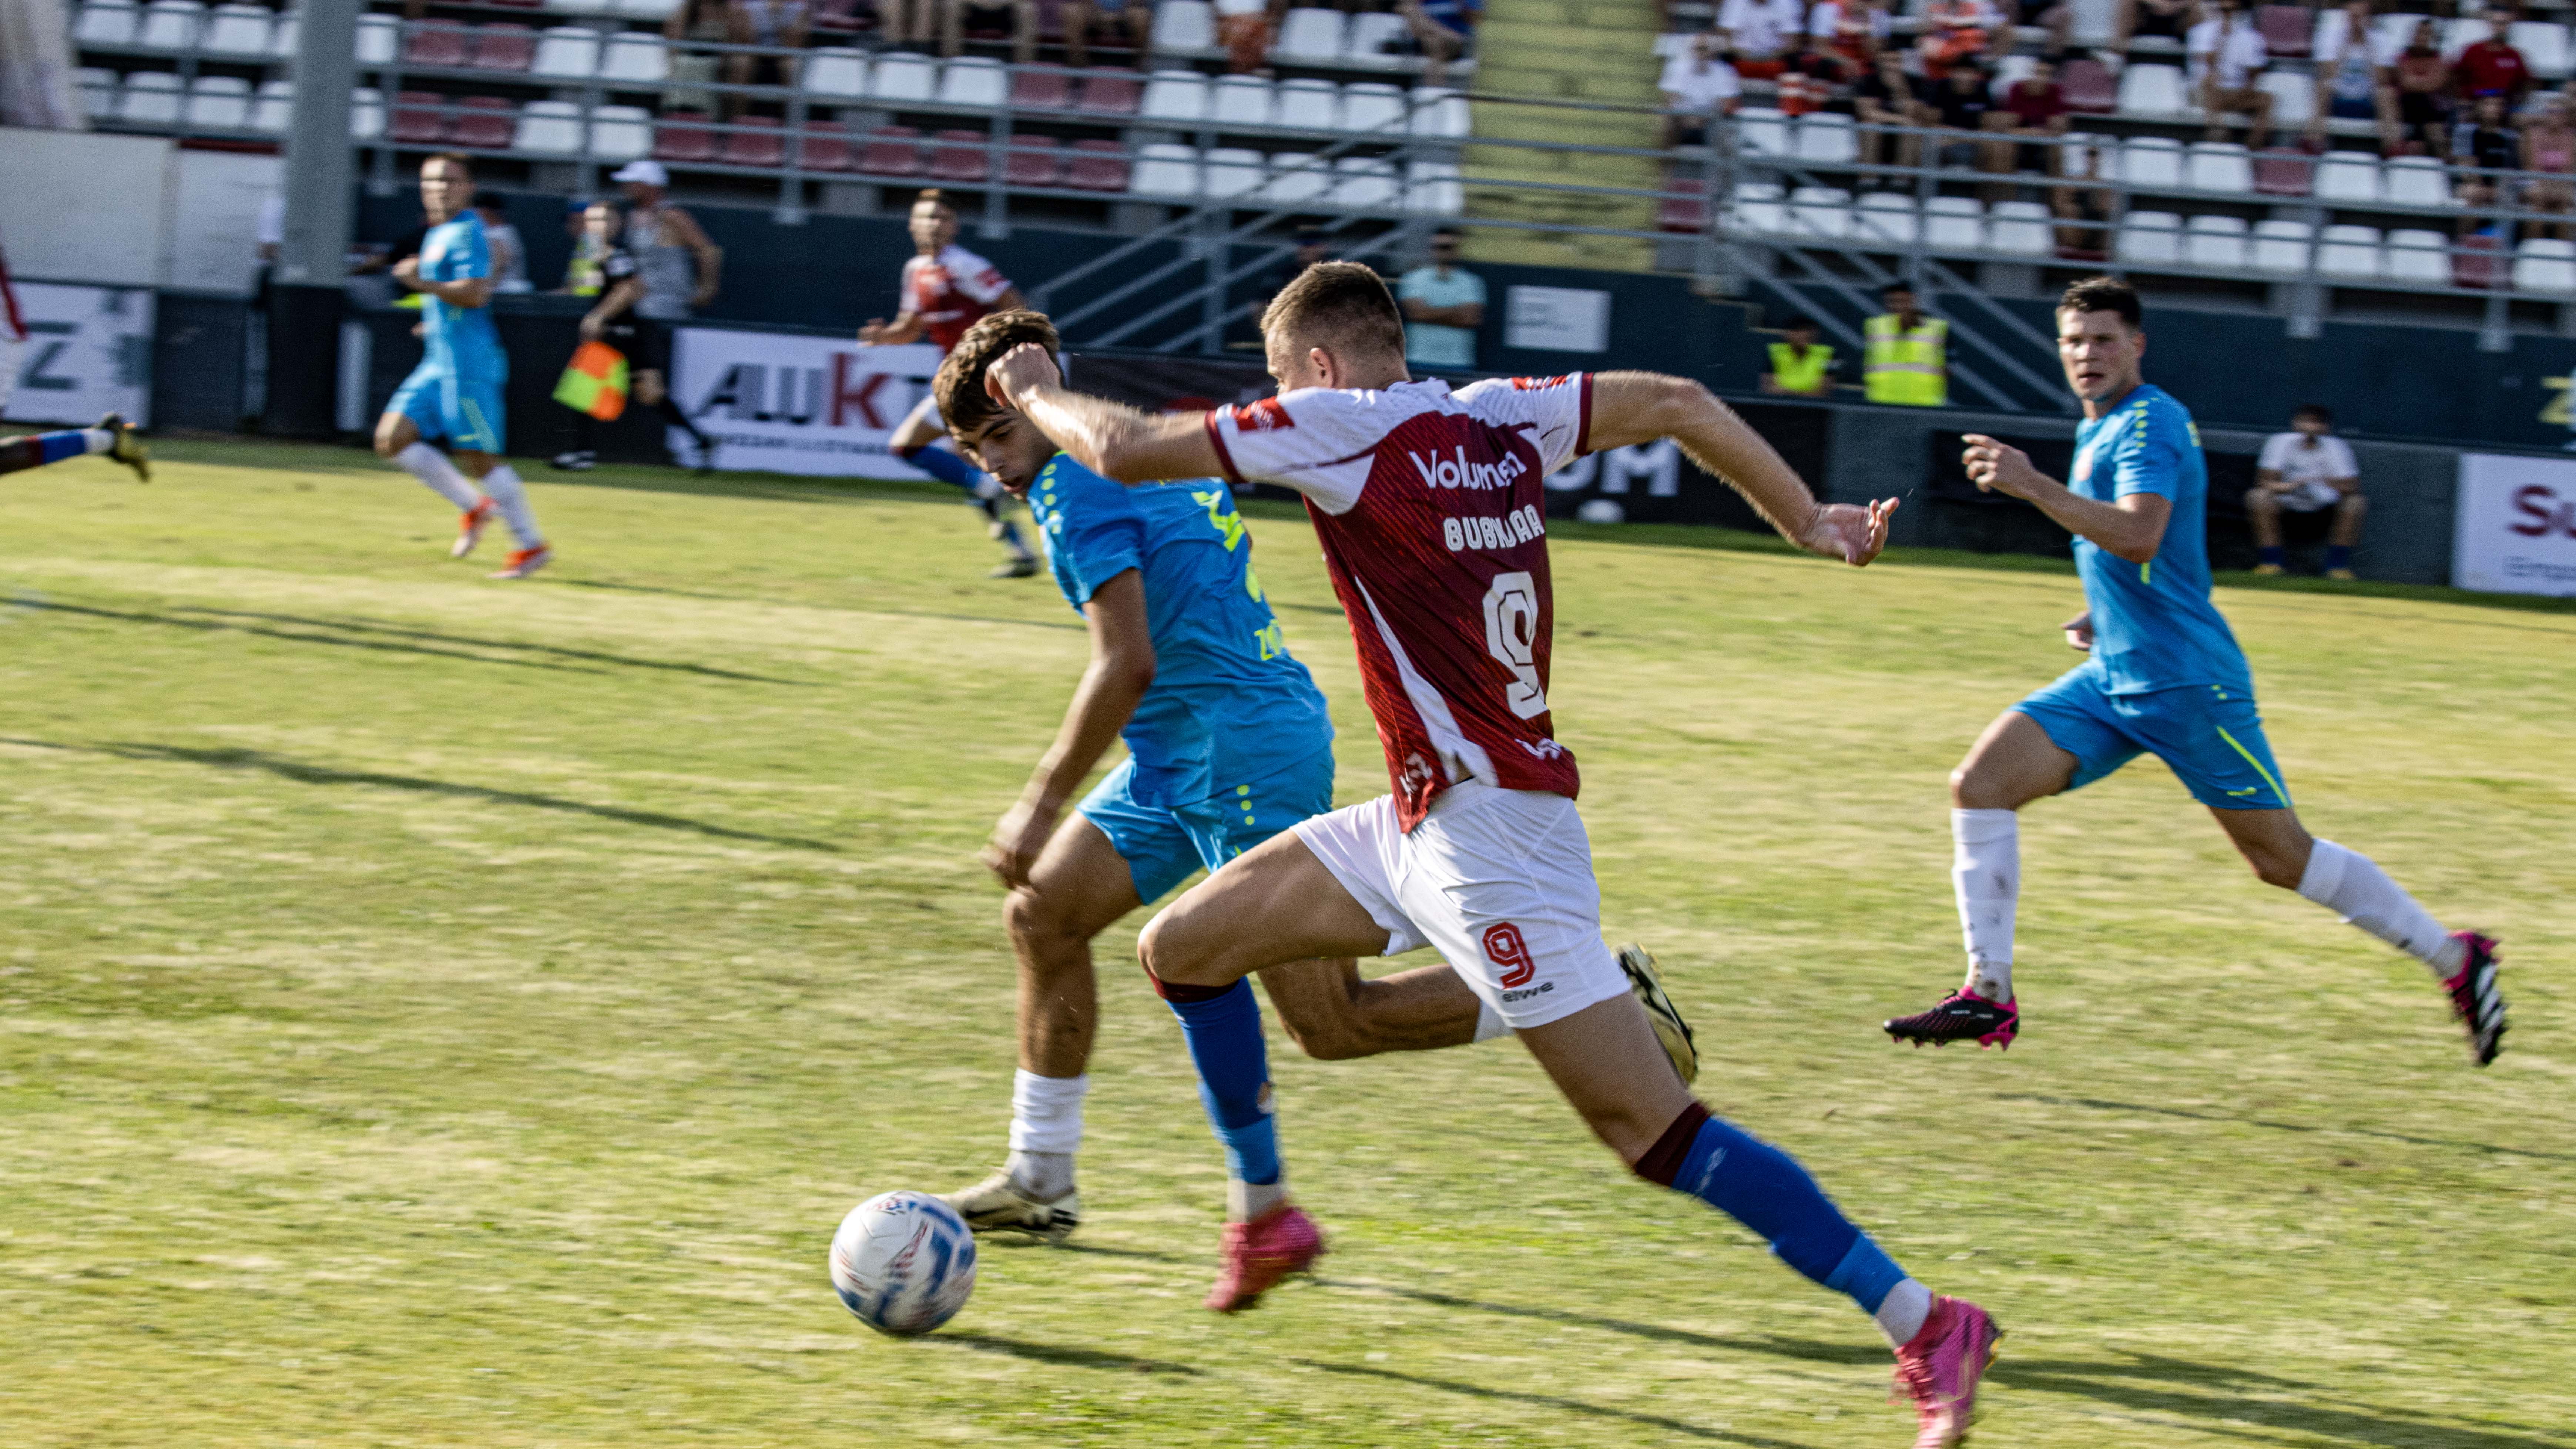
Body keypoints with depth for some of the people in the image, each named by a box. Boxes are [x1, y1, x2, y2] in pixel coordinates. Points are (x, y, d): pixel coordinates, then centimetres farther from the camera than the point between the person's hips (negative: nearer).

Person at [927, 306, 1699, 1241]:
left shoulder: (1073, 489, -13)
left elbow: (1126, 667, -22)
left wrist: (1041, 805, -19)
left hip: (1240, 753, -10)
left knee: (1329, 1025, -7)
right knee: (1042, 913, 9)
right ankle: (1038, 1182, 14)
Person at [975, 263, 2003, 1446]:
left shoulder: (1342, 425, -13)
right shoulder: (1496, 418, 7)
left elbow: (1123, 451, -10)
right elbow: (1679, 403, 7)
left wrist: (1036, 392, 10)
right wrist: (1808, 522, 11)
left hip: (1485, 828, -10)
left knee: (1655, 1134, -12)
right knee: (1180, 946, 16)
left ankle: (1925, 1325, -13)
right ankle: (1264, 1214, 34)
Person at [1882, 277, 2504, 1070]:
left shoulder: (2149, 423, -13)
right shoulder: (2101, 430, 16)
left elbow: (2139, 535, -32)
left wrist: (2034, 486, -36)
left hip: (2184, 684, -9)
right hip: (2114, 678, 9)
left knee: (2283, 858, -3)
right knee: (1980, 783, -7)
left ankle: (2456, 961, 12)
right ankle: (1988, 996, -6)